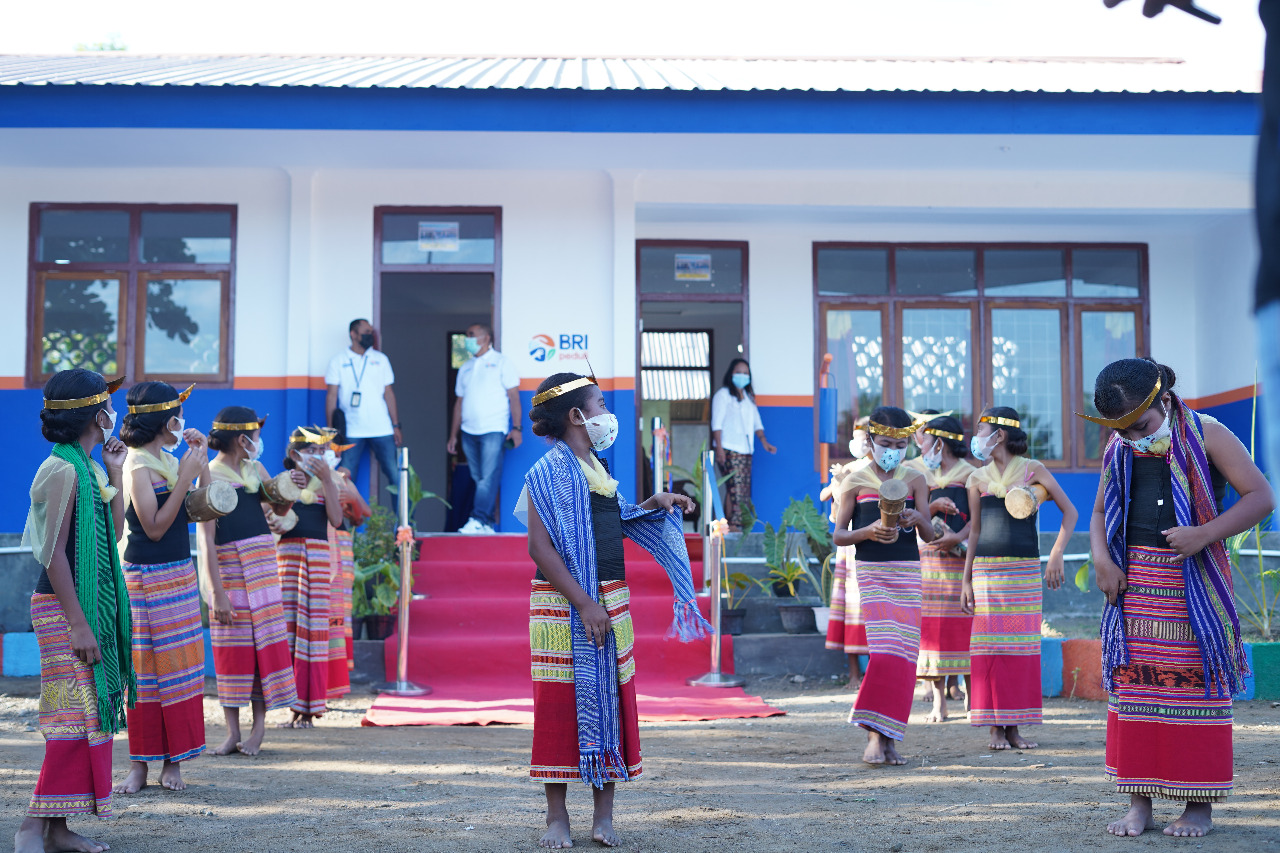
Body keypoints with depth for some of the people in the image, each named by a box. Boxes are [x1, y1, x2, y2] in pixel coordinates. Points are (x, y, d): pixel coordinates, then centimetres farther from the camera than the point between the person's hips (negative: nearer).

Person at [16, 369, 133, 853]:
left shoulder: (90, 468, 13)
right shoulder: (62, 470, -14)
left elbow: (113, 534, 17)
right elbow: (54, 553, -18)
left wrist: (115, 474, 13)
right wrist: (78, 624, -21)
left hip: (93, 605, 9)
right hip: (64, 609, -9)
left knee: (90, 712, 9)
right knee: (76, 714, -12)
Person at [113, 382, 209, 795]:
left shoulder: (168, 460, 10)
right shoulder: (139, 466, -13)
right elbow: (154, 527, -19)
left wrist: (201, 459, 6)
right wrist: (185, 478, -21)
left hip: (181, 575, 8)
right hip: (148, 579, -8)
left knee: (180, 667, 8)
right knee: (145, 671, -2)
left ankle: (173, 760, 13)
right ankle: (140, 765, 5)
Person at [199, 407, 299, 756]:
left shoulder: (256, 470, 9)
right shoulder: (210, 476, -10)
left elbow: (279, 509, 22)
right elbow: (206, 539, -14)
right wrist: (217, 592, -20)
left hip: (261, 561, 5)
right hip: (227, 566, -5)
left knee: (263, 639, 1)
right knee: (231, 647, 0)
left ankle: (259, 725, 8)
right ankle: (232, 732, 7)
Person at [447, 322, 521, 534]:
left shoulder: (501, 362, 4)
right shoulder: (465, 368, 19)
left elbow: (513, 396, -1)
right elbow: (459, 402, 20)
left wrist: (516, 428, -10)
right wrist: (453, 435, 15)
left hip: (494, 429, -5)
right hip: (469, 431, 6)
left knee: (489, 477, -14)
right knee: (479, 478, 4)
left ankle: (479, 520, -19)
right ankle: (488, 524, 7)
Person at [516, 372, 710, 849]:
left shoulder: (595, 468, 15)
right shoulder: (551, 470, -10)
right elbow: (540, 547, -17)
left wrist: (654, 505, 12)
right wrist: (583, 604, -22)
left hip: (610, 600, 8)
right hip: (563, 605, -8)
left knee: (612, 703, 6)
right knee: (561, 707, -2)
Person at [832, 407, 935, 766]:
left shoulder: (914, 480, 8)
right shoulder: (855, 481, 3)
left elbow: (930, 536, 4)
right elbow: (839, 535, 2)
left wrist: (918, 518, -18)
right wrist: (869, 531, -17)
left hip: (908, 573, 3)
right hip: (871, 571, -3)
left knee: (904, 655, -2)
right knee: (884, 650, -14)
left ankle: (888, 737, 5)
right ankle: (875, 735, -7)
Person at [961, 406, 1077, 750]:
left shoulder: (1033, 471, 2)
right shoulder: (978, 479, 9)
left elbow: (1070, 512, 1)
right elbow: (975, 531, 12)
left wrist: (1056, 554, -10)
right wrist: (966, 581, 8)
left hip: (1025, 571, -2)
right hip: (986, 570, 2)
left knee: (1022, 646, -1)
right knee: (990, 646, -2)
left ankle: (1015, 726, 5)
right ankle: (995, 728, 2)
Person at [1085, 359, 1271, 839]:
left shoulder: (1207, 436, -6)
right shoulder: (1118, 450, 8)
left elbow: (1261, 497, -10)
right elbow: (1100, 514, 17)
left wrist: (1204, 534, -22)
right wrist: (1101, 559, -2)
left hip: (1194, 583, -4)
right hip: (1133, 582, 4)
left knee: (1196, 685, -1)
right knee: (1133, 685, 2)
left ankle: (1200, 804, 7)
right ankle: (1139, 802, 9)